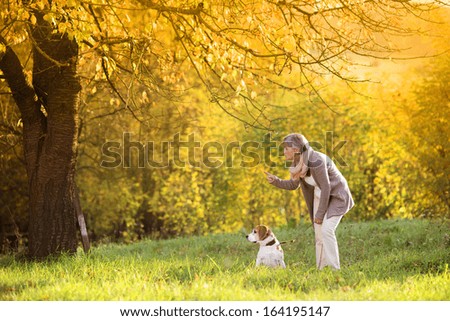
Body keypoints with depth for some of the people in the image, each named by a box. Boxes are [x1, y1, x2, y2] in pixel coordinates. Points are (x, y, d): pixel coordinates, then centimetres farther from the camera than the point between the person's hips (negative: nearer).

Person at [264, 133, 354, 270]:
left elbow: (326, 187, -26)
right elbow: (293, 185, 8)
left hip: (336, 196, -8)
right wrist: (275, 181, -9)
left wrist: (320, 214, -21)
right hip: (320, 196, 8)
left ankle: (334, 270, -18)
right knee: (319, 234, 4)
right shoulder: (298, 162, -4)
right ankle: (321, 270, 8)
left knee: (327, 230, -20)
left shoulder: (316, 161, -28)